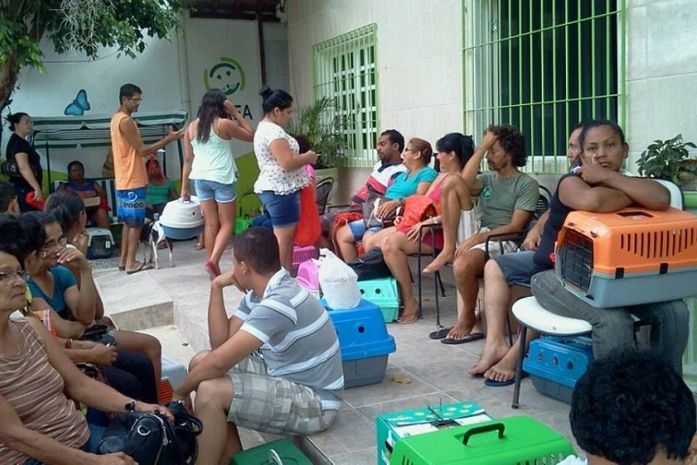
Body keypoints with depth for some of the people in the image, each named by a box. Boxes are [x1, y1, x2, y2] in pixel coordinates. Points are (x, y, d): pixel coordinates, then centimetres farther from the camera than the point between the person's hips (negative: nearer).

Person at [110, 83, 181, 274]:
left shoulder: (117, 118, 15)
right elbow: (142, 150, -18)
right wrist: (168, 139, -15)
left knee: (128, 221, 14)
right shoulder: (126, 121, -17)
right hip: (132, 180, -10)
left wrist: (152, 150, 13)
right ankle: (131, 262, 1)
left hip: (124, 179, 10)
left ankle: (124, 259, 18)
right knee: (136, 222, -3)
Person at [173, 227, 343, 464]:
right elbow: (221, 343, 3)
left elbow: (219, 362, -27)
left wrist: (180, 393, -11)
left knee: (210, 392, -25)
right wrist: (217, 288, -3)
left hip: (312, 401, -10)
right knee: (201, 362, 4)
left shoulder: (279, 302, -27)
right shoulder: (259, 293, 4)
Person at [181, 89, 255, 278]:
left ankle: (214, 269, 14)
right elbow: (251, 136, 3)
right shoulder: (224, 124, -8)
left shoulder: (192, 127, 7)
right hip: (222, 178, -5)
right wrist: (235, 112, 4)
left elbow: (188, 159, 9)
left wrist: (184, 187, 14)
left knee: (210, 223, 10)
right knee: (227, 223, 4)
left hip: (201, 179, 5)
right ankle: (213, 261, -12)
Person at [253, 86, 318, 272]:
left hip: (273, 189, 11)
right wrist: (308, 157, -7)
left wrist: (302, 157, 12)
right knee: (284, 238, -7)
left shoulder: (264, 128, 17)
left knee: (282, 237, 13)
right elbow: (287, 163, -24)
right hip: (281, 191, -11)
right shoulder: (274, 131, -17)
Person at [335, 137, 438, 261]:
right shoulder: (401, 175, 29)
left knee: (369, 238, -35)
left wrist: (396, 202, -26)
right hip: (380, 216, 10)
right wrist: (380, 206, 2)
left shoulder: (427, 173, 0)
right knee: (342, 233, 2)